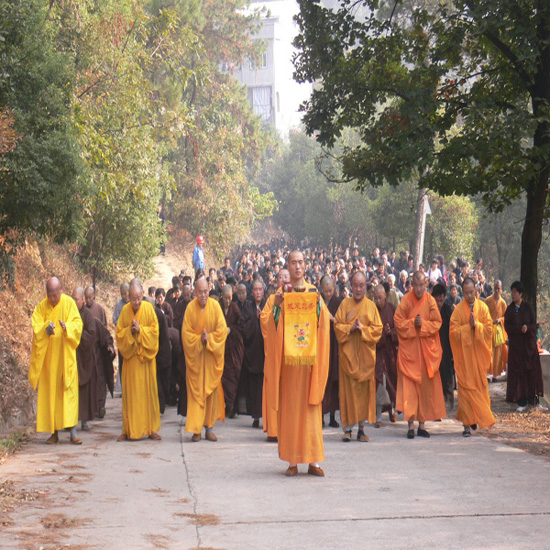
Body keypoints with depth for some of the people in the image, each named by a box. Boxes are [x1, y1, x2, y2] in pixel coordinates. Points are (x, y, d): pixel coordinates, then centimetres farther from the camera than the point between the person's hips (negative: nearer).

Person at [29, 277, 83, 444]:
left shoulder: (69, 303, 0)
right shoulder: (41, 306, 4)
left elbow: (78, 324, -5)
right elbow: (36, 329, -2)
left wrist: (67, 327, -25)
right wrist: (46, 329, -23)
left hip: (65, 355, -2)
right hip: (48, 355, 2)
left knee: (69, 390, -8)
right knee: (49, 392, 2)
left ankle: (73, 432, -10)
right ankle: (54, 432, 10)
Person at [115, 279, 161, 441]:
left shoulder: (149, 308, -2)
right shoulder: (125, 310, 2)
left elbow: (154, 331, -3)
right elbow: (119, 333, 4)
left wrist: (140, 330, -17)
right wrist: (130, 330, -14)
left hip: (146, 357, -1)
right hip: (130, 357, 1)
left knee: (148, 391, 1)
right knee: (130, 393, 2)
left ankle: (151, 429, 8)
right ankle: (128, 430, 7)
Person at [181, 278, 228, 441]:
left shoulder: (215, 306, -3)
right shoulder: (190, 308, -4)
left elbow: (222, 330, -3)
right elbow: (186, 333, -3)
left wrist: (208, 339, -14)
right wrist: (199, 340, -15)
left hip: (212, 356, 1)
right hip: (195, 356, -1)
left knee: (212, 390, 3)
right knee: (195, 391, -2)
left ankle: (209, 428, 11)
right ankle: (196, 430, 0)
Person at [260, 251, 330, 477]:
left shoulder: (313, 292, 11)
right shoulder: (280, 293, 7)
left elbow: (324, 323, 2)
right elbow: (266, 321, -2)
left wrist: (319, 305, -15)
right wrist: (276, 305, -17)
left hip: (310, 359, 1)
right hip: (288, 359, -1)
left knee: (311, 407, 1)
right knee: (289, 407, -1)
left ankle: (313, 460, 4)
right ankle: (292, 460, 4)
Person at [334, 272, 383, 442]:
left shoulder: (371, 306, 8)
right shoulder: (344, 304, 7)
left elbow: (377, 329, 3)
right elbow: (337, 325, 2)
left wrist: (363, 329, -13)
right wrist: (350, 328, -14)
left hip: (366, 354, 1)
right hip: (348, 353, -1)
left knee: (365, 389, 0)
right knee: (348, 389, -4)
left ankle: (361, 428, 7)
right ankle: (347, 428, -1)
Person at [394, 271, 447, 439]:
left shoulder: (430, 301, 3)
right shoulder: (406, 300, -1)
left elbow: (437, 323, 1)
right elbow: (398, 321, -2)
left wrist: (423, 324, -14)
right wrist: (413, 323, -15)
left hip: (427, 349, 2)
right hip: (409, 349, -2)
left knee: (426, 386, 5)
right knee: (409, 386, -7)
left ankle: (422, 424, 13)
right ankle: (410, 424, -5)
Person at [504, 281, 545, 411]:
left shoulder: (528, 308, 4)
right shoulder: (509, 309, 4)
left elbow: (534, 324, -1)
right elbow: (507, 326, -5)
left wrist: (527, 327, -22)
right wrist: (520, 329, -19)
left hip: (529, 343, 0)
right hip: (516, 344, 0)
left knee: (532, 370, -1)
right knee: (518, 372, -2)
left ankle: (533, 399, 5)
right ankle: (522, 402, 1)